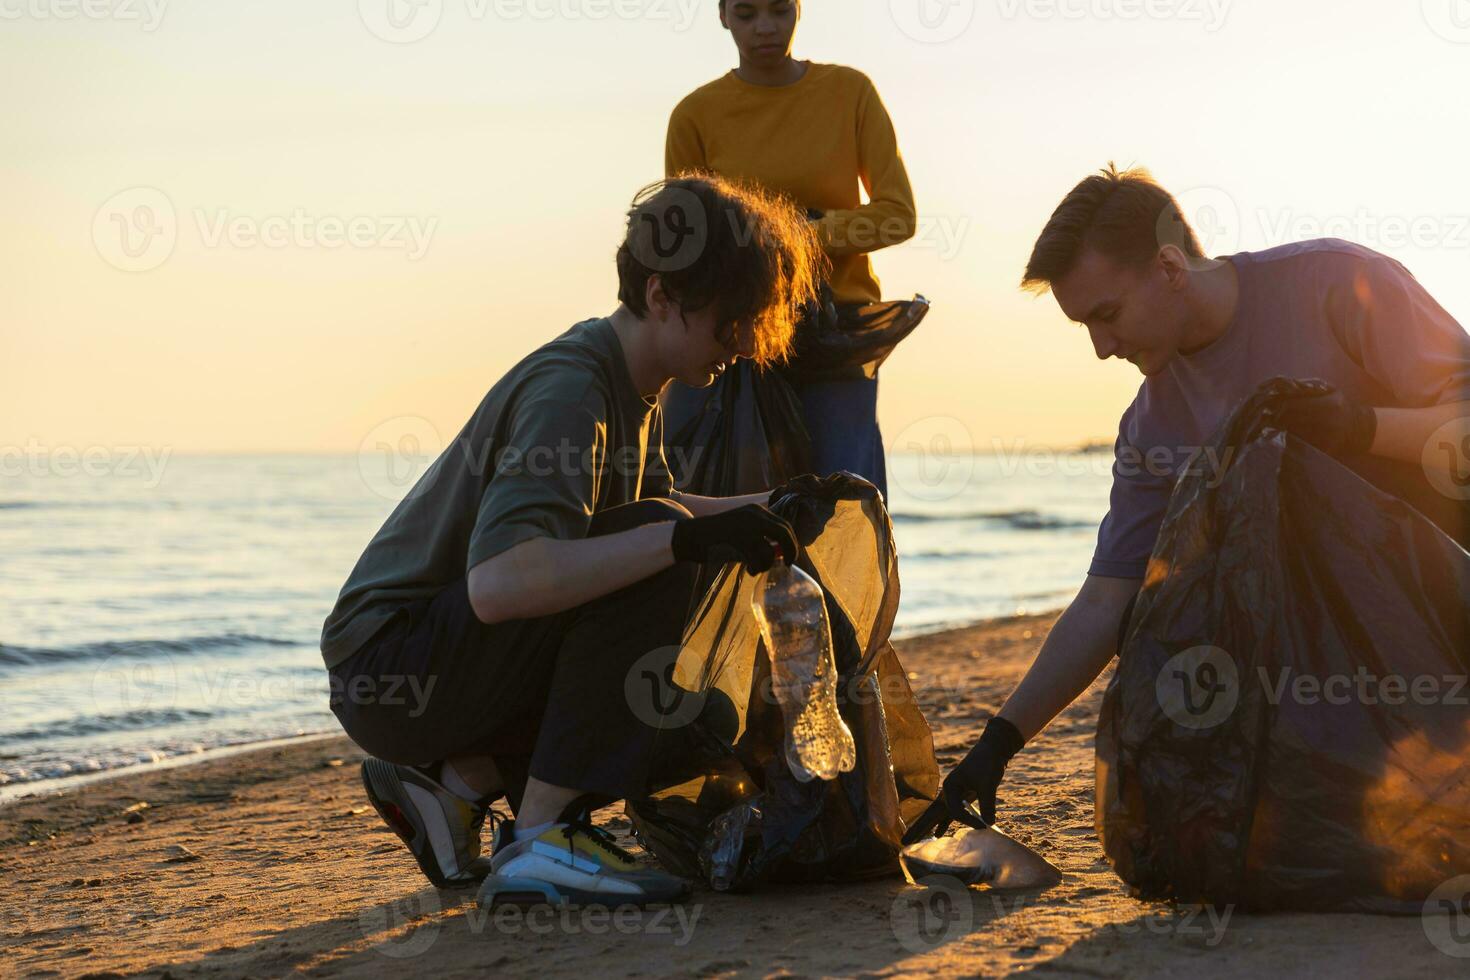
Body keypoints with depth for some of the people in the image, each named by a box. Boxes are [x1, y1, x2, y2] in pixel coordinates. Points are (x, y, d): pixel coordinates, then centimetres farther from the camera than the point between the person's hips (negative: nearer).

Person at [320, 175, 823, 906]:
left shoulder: (635, 389, 7)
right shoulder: (569, 389, -23)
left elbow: (657, 507, 26)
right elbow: (498, 583, -38)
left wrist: (772, 512, 9)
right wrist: (684, 539, -38)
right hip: (387, 667, -9)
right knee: (651, 555, -26)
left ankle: (455, 779, 9)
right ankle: (541, 844, -23)